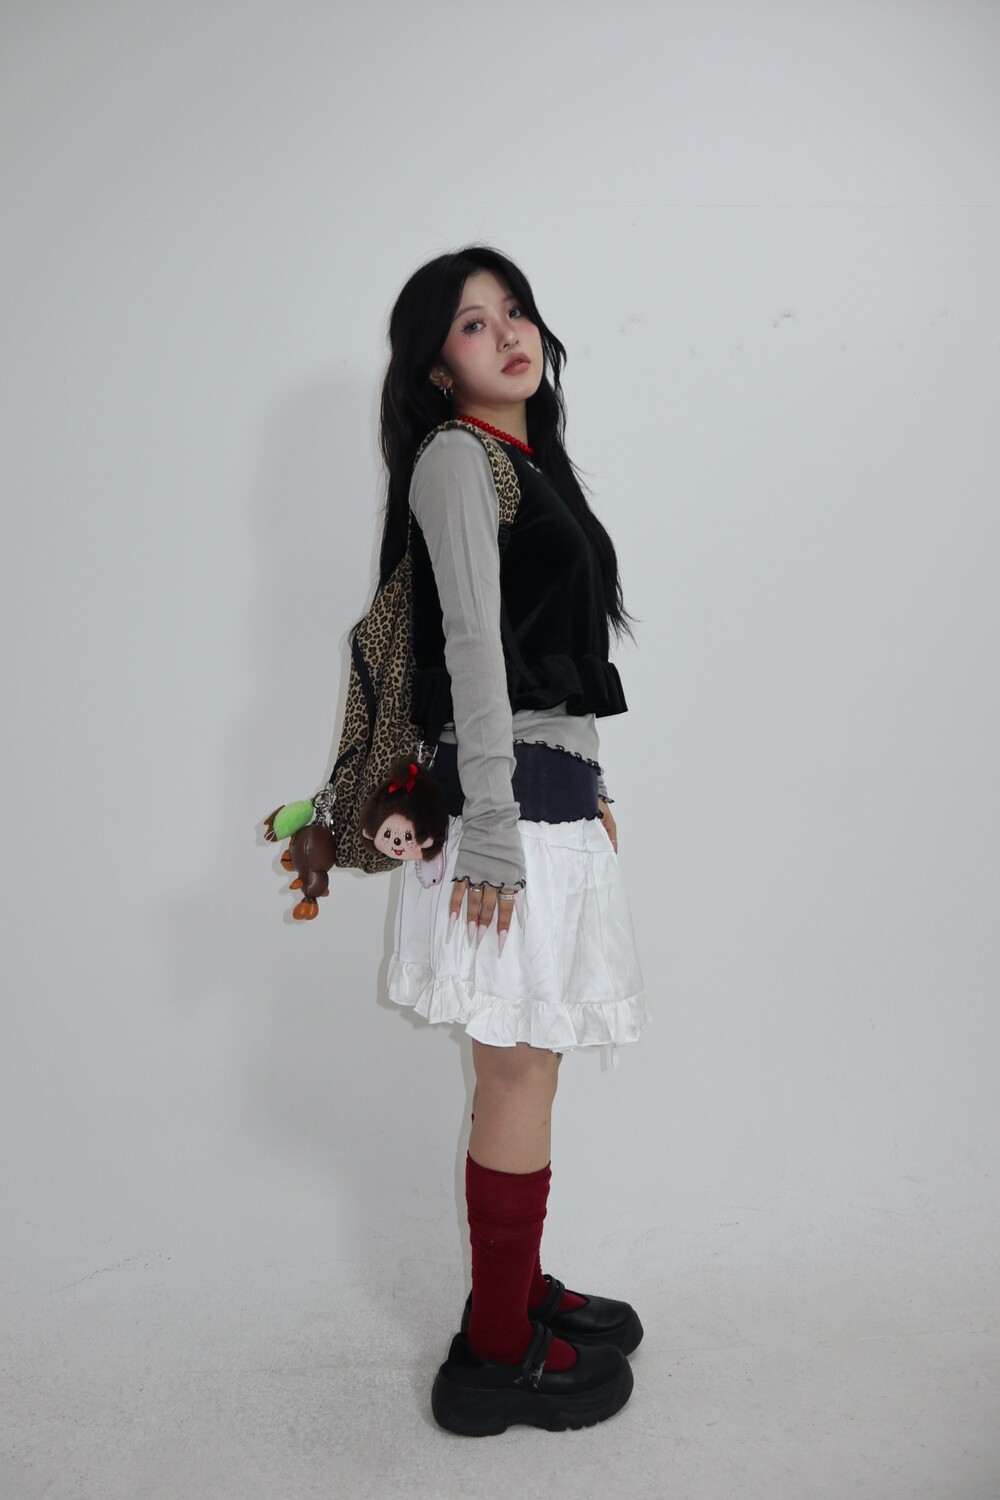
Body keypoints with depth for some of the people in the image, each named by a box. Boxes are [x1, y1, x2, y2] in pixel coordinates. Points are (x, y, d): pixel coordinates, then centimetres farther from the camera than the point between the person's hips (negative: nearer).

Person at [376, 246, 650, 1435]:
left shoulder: (529, 458, 20)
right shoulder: (454, 457, -7)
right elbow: (474, 646, -16)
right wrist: (490, 830, -19)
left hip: (554, 789, 9)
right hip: (512, 797, -9)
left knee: (523, 1066, 16)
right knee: (520, 1072, -1)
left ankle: (517, 1287, 31)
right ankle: (498, 1355, 14)